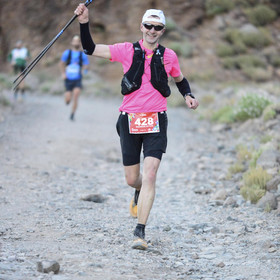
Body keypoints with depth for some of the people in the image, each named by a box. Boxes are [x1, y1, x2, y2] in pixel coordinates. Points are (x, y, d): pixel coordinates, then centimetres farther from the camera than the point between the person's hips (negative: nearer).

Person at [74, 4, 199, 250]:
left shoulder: (169, 56, 6)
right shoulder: (128, 51, 3)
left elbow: (180, 80, 24)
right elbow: (90, 49, 3)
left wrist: (188, 96, 4)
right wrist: (84, 23, -10)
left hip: (156, 121, -1)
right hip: (130, 119, 1)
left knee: (150, 175, -16)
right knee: (132, 179, 8)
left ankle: (140, 232, -14)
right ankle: (140, 192, 48)